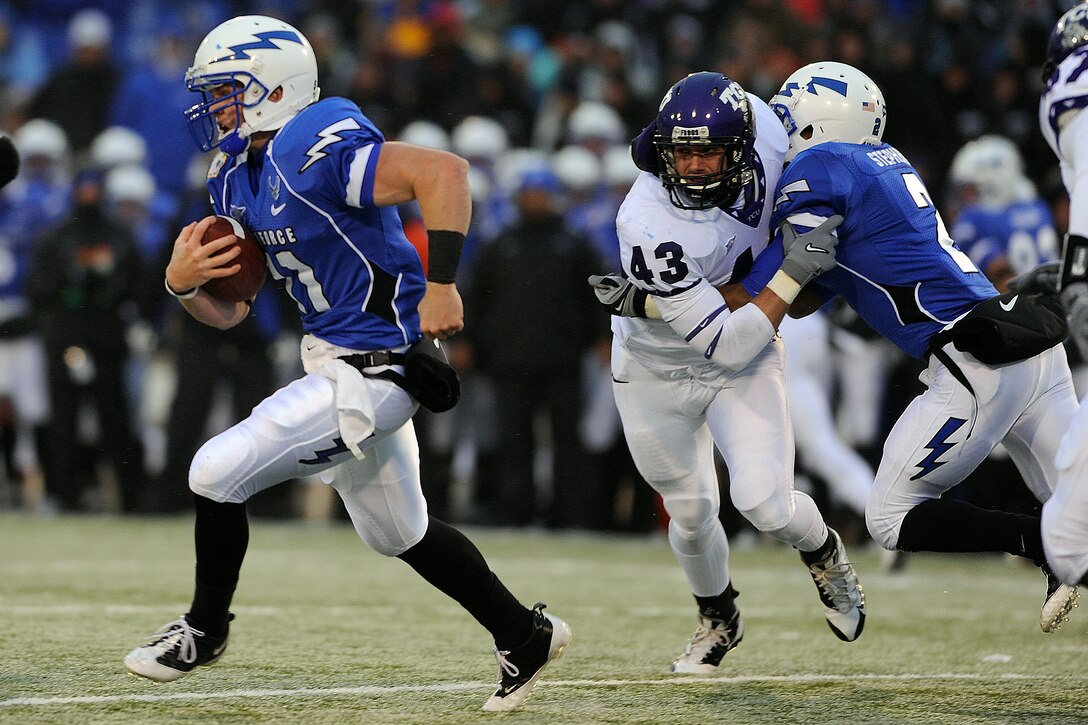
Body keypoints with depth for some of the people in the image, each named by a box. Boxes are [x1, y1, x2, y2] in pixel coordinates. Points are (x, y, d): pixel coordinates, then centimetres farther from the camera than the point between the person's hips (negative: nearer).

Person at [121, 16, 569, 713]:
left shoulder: (318, 153, -22)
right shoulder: (239, 178, 8)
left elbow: (444, 170, -31)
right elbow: (228, 310, 12)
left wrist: (441, 284, -32)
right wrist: (183, 282, -9)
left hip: (372, 371, -10)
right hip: (337, 362, 10)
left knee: (218, 472, -10)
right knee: (399, 533, 21)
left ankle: (205, 629, 11)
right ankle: (526, 635, 35)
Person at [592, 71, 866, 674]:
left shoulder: (763, 138, -25)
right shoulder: (648, 225, -38)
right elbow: (726, 344, -35)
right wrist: (794, 272, -41)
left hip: (745, 359, 2)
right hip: (657, 371, -2)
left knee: (766, 504, -15)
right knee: (692, 513, 14)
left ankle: (822, 551, 20)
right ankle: (717, 619, 44)